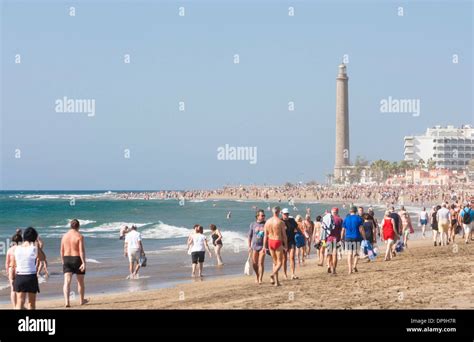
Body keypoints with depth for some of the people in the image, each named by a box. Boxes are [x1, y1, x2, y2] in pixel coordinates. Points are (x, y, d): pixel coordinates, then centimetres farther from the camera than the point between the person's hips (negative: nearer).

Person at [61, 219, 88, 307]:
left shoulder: (65, 236, 5)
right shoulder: (79, 236, -10)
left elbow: (62, 251, 11)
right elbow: (82, 250, -18)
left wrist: (63, 262, 22)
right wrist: (84, 262, -21)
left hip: (67, 260, 3)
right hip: (77, 260, -3)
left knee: (67, 281, -6)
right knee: (80, 281, 15)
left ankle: (67, 301, -23)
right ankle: (82, 300, 30)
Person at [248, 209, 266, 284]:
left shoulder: (265, 224, 1)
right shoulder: (253, 224, 4)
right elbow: (249, 236, 7)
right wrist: (249, 246, 2)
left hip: (262, 246, -2)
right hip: (254, 246, 2)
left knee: (261, 263, -9)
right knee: (254, 263, 5)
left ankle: (260, 279, -5)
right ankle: (257, 276, 27)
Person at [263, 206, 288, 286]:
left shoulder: (267, 222, 2)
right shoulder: (281, 222, -11)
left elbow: (265, 235, 3)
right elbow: (284, 235, -9)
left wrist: (264, 246, 7)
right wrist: (286, 246, 0)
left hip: (270, 242, 5)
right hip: (278, 242, -5)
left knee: (275, 262, 16)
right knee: (280, 262, 4)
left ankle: (276, 281, 13)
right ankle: (273, 274, -24)